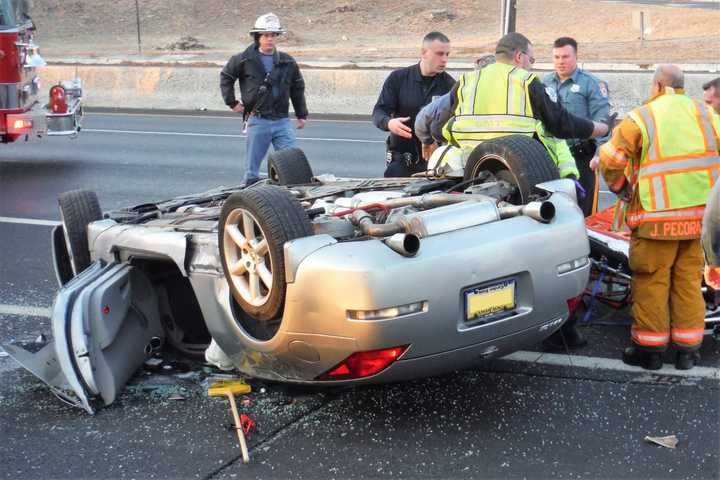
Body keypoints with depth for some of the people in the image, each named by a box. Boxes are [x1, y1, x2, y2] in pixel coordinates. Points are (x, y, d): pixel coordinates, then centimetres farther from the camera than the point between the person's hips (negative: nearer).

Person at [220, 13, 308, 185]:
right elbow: (226, 77, 12)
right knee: (252, 168, 4)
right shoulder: (244, 60, -1)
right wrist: (232, 102, 7)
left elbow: (298, 88, 19)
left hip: (282, 121, 2)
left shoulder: (287, 62, 7)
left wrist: (302, 115, 19)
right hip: (258, 121, -2)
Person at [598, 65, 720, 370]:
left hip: (657, 218, -4)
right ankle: (687, 350, 17)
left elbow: (611, 160, -9)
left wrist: (621, 189, 8)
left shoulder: (641, 117, -7)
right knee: (689, 281, 11)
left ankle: (649, 348, 10)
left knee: (652, 282, 4)